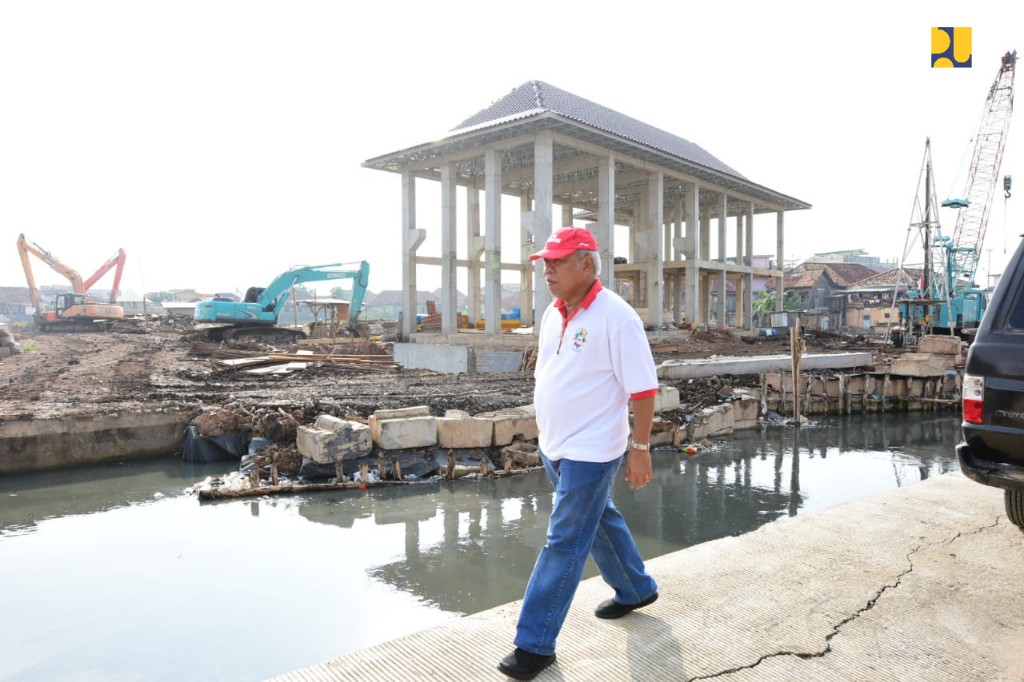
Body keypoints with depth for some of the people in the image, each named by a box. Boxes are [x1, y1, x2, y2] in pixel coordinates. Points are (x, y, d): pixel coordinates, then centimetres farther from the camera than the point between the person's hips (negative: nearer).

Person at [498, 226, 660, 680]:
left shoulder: (615, 317, -18)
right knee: (599, 520, 23)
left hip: (590, 453, -8)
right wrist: (545, 435, 17)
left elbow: (643, 388, -16)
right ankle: (636, 590, 46)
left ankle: (535, 644, 10)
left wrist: (640, 449, -15)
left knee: (564, 544, -1)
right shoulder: (553, 314, 5)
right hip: (555, 448, 8)